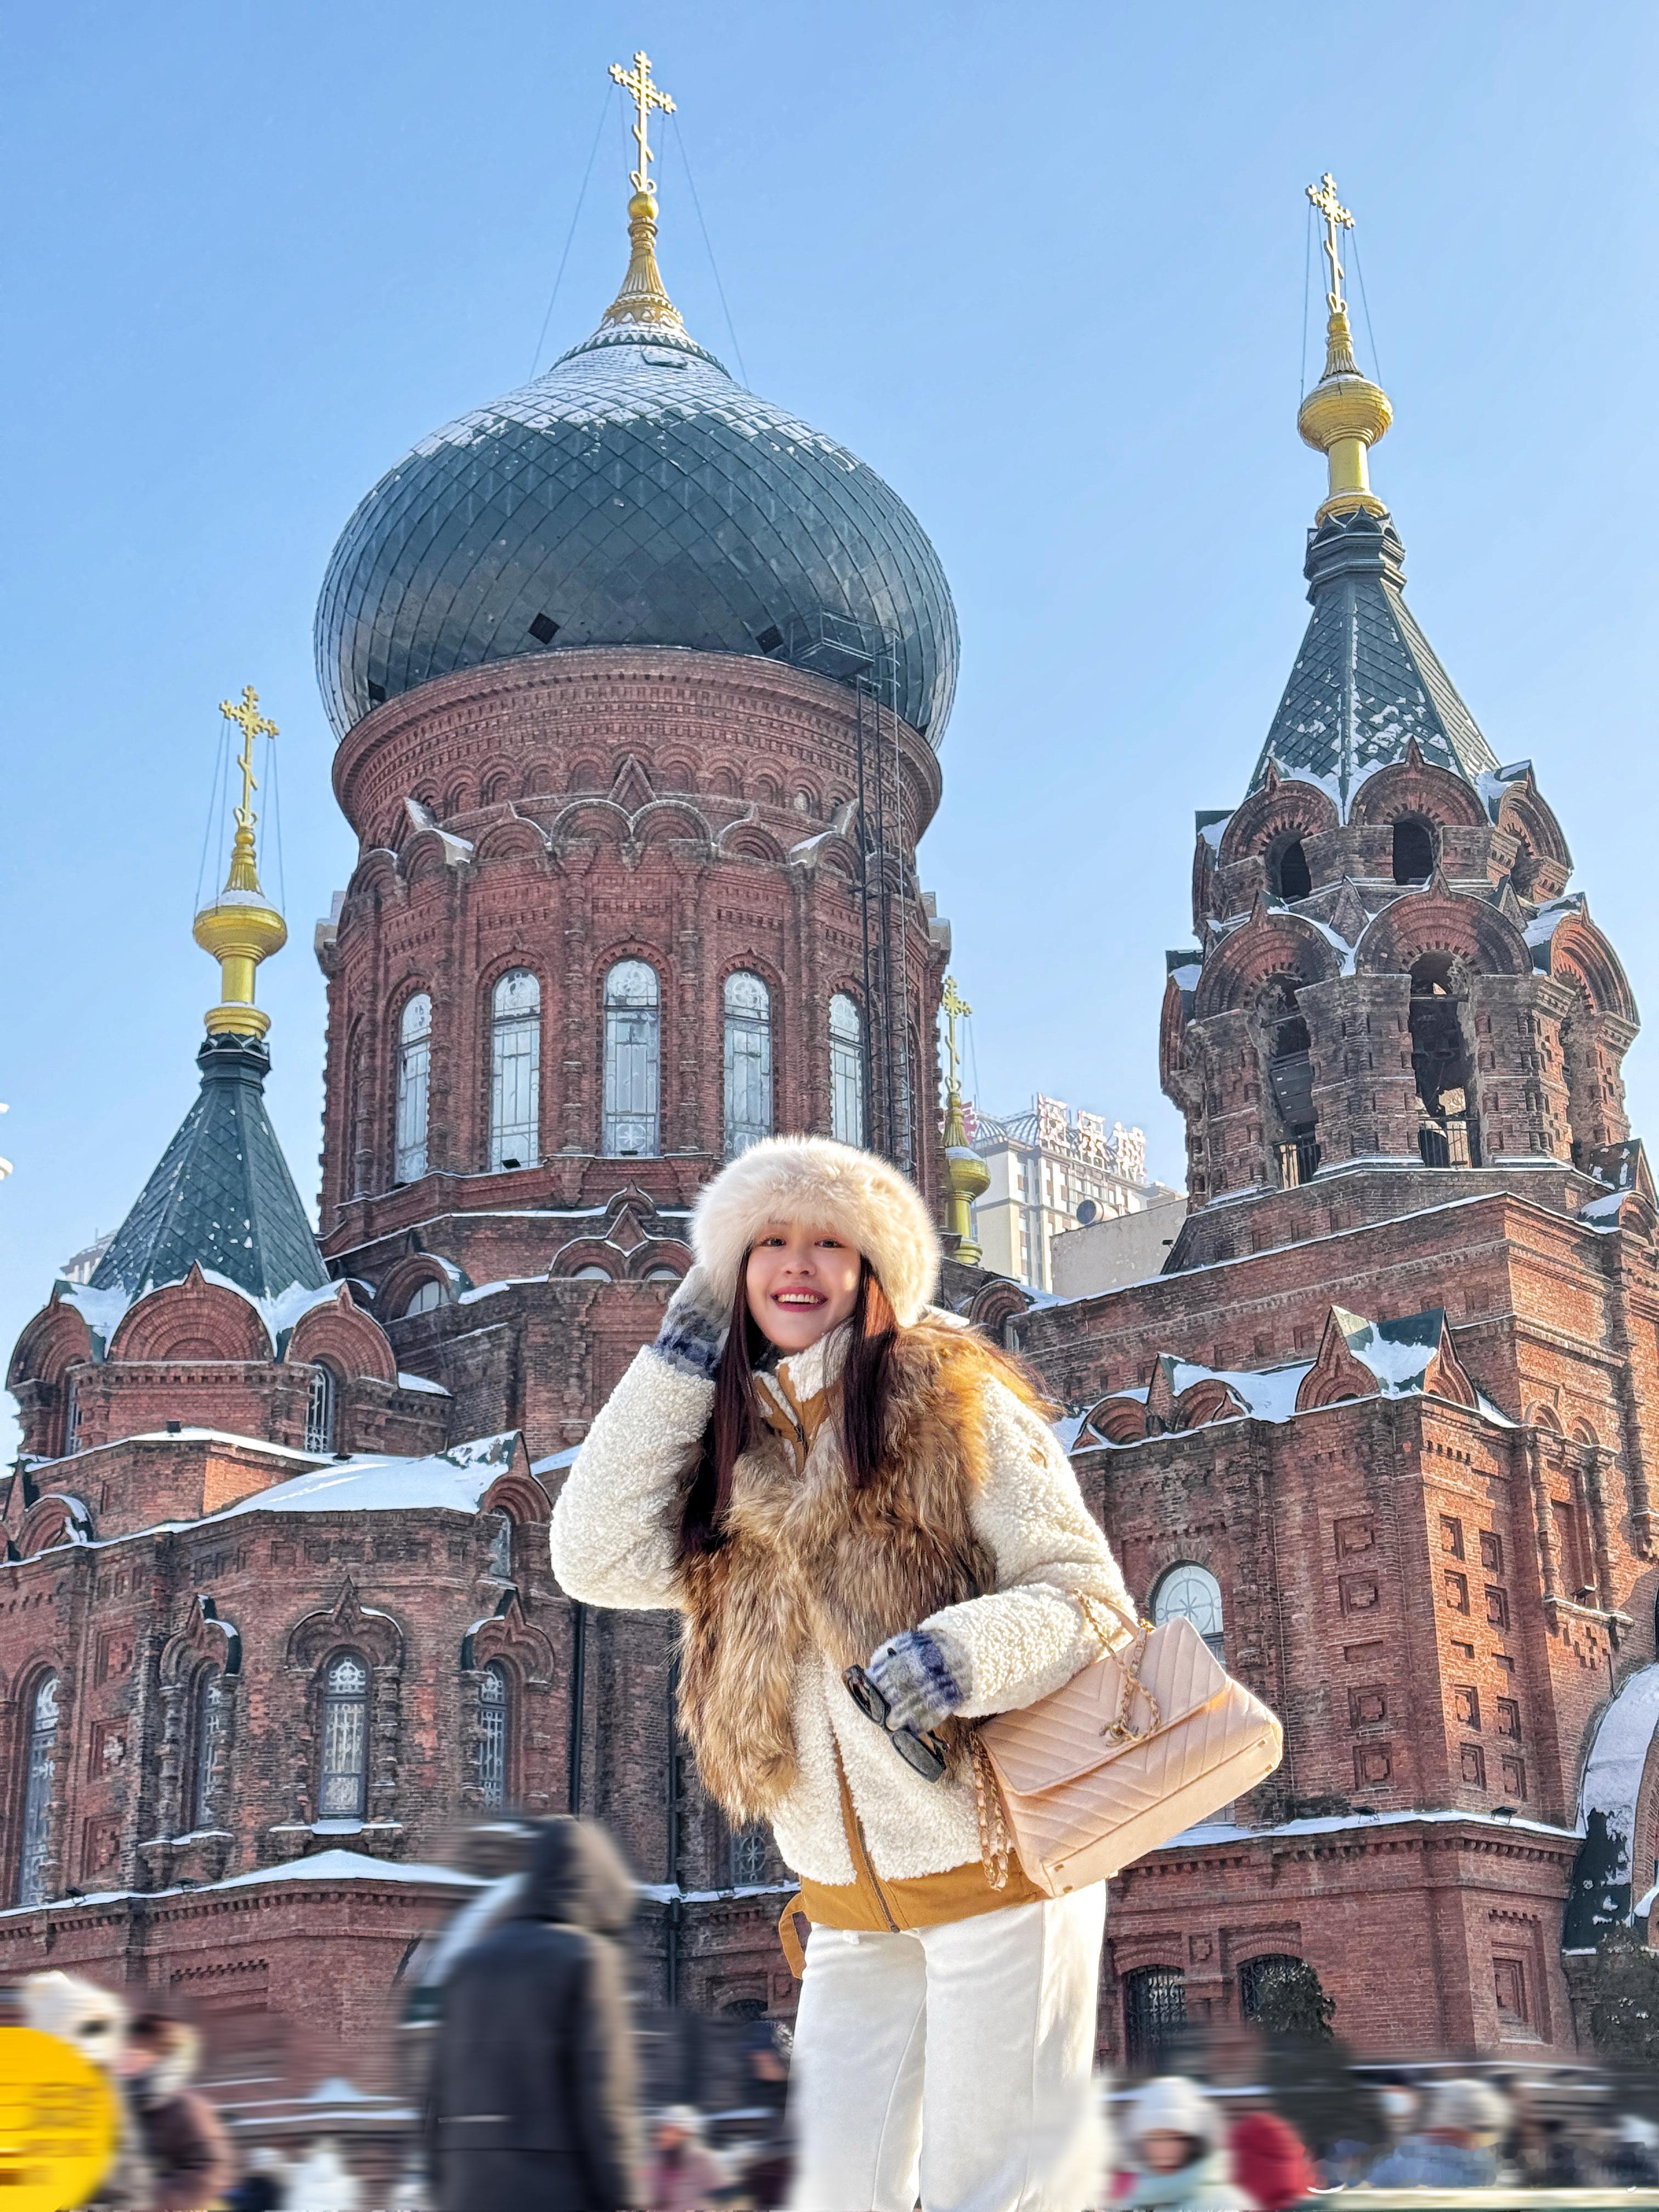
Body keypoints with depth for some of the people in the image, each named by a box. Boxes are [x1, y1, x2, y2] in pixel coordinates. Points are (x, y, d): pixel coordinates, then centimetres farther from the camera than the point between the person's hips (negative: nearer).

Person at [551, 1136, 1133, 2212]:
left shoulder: (954, 1403, -8)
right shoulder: (731, 1454, 6)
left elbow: (1087, 1589, -12)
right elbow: (596, 1559, -8)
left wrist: (961, 1653, -32)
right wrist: (679, 1359, -7)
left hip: (994, 1864, -5)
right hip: (850, 1904, 5)